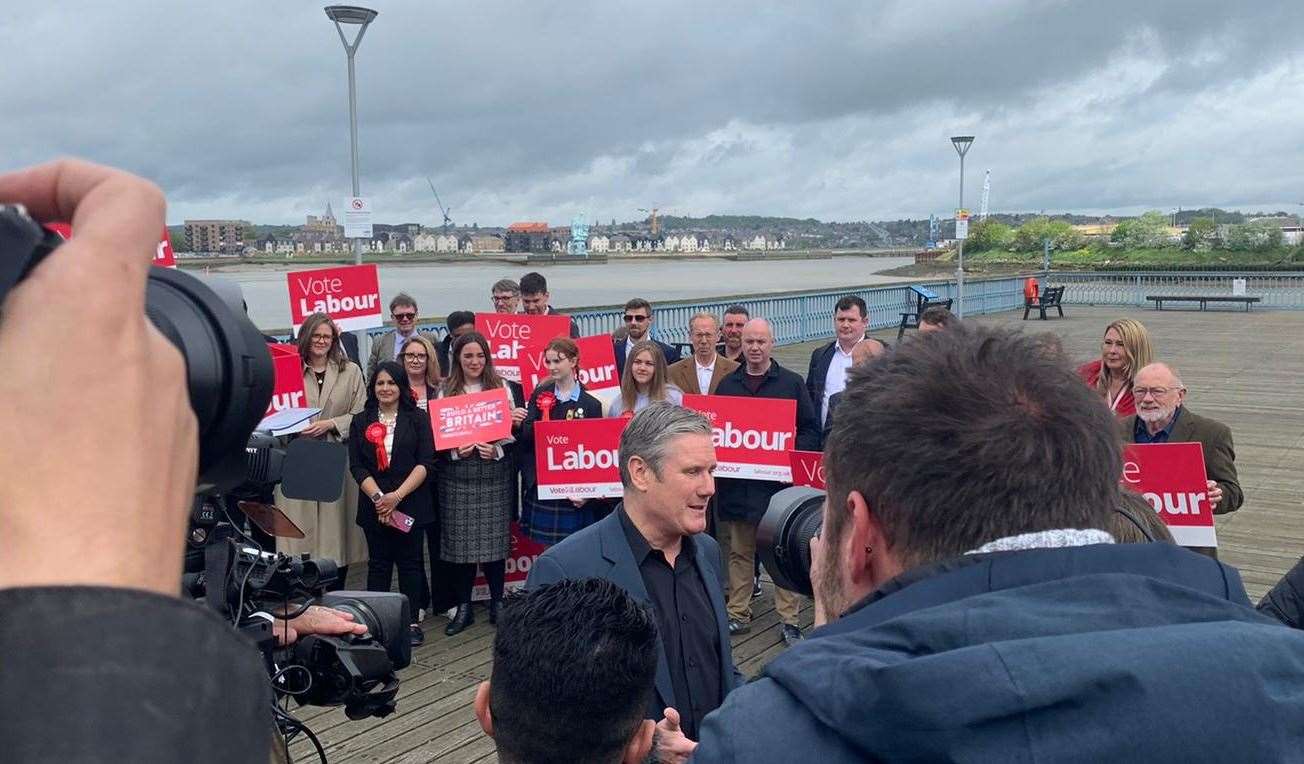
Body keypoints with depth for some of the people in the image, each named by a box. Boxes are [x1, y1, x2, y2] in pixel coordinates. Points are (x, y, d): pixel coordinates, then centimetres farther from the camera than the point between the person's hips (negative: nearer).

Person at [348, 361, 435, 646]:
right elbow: (356, 466, 1)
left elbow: (426, 462, -5)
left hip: (411, 503, -2)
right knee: (378, 563, 7)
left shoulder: (418, 419, 2)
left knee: (409, 562, 3)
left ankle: (412, 622, 10)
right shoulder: (361, 422, 8)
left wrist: (396, 496, -14)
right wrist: (378, 497, -13)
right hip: (374, 504, 2)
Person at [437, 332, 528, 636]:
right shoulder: (443, 392, 6)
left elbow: (517, 432, 3)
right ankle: (463, 607, 13)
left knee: (494, 539, 1)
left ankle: (497, 604, 15)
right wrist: (455, 451, -13)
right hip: (456, 479, 1)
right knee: (459, 541, 1)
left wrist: (497, 450, -13)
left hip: (495, 477, 0)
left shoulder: (505, 389, 5)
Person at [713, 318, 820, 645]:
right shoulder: (727, 385, 11)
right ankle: (738, 613, 19)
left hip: (779, 482, -2)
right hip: (735, 483, 3)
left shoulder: (792, 383, 3)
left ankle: (789, 618, 9)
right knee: (739, 552, 9)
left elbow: (811, 429, 3)